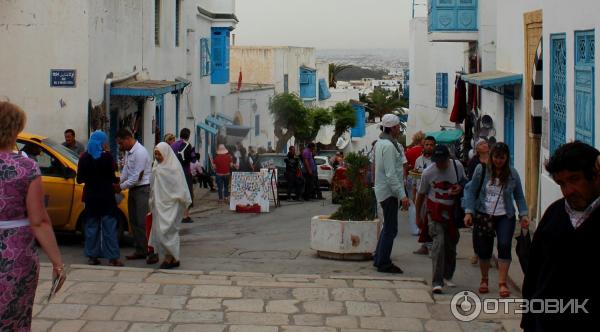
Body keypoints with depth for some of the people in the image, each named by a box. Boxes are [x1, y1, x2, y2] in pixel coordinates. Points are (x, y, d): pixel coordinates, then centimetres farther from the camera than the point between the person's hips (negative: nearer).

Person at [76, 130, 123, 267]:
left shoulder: (84, 157, 1)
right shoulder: (107, 157, -11)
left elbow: (79, 179, 3)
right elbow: (112, 177, -10)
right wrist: (117, 181, 11)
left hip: (91, 196, 4)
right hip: (106, 196, -4)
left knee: (92, 225, 12)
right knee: (109, 225, 1)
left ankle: (92, 256, 12)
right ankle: (113, 257, -1)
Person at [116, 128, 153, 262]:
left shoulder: (140, 152, -20)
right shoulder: (128, 152, 9)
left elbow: (137, 177, -20)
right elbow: (125, 170, 15)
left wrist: (121, 187, -12)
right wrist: (118, 183, 1)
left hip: (143, 189, -9)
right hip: (133, 188, 9)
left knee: (144, 222, -10)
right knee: (134, 221, 12)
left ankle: (152, 253, -6)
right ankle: (140, 251, 19)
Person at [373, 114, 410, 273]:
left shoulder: (380, 143, 13)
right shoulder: (389, 146, -19)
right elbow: (391, 174, -23)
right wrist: (402, 195, -23)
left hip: (382, 190, 11)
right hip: (389, 191, -11)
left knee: (388, 227, 19)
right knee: (391, 229, -5)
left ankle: (379, 259, 25)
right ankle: (384, 263, -1)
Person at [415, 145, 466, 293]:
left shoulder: (457, 166, -4)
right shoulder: (428, 172, -9)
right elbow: (421, 194, 3)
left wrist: (460, 188, -12)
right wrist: (418, 215, 8)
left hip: (452, 211, 3)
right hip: (435, 211, -3)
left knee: (451, 244, 10)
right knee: (439, 243, -17)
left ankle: (447, 276, 31)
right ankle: (437, 282, -17)